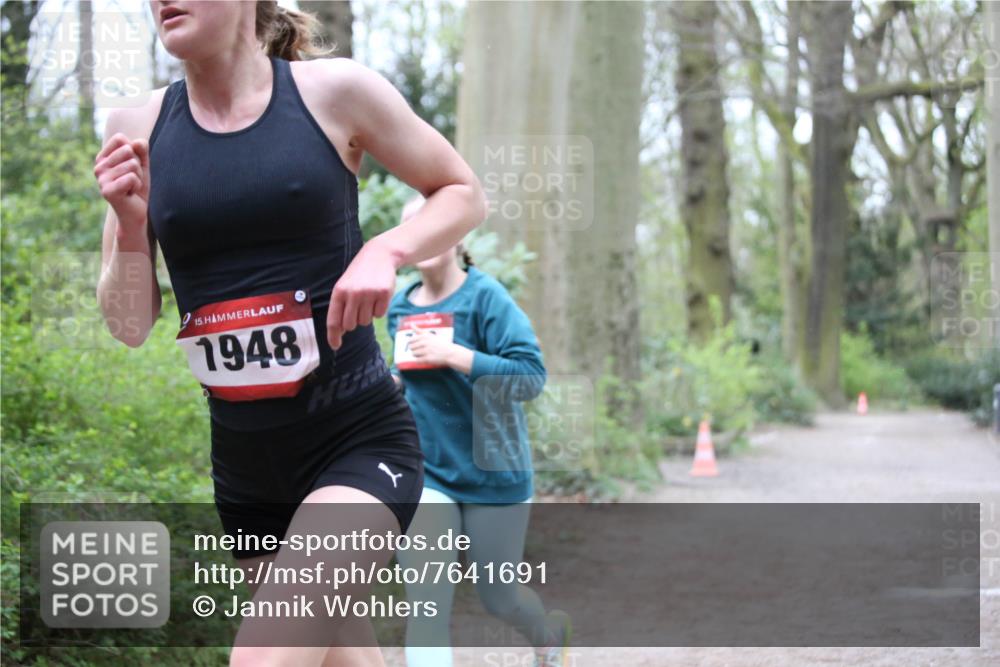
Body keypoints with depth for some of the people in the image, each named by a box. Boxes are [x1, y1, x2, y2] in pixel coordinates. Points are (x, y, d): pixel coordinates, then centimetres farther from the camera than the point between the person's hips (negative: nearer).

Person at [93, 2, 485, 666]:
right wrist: (129, 225, -13)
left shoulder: (335, 93, -6)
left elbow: (464, 194, 6)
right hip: (243, 459, 5)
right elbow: (130, 326, 6)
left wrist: (386, 251, -13)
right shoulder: (138, 130, 2)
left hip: (359, 438, -4)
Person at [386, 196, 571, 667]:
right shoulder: (400, 307, 4)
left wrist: (453, 355, -29)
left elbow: (531, 377, -22)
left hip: (492, 474, -3)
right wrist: (395, 379, 0)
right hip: (427, 473, 3)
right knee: (425, 602, -13)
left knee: (498, 596, 13)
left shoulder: (487, 298, -13)